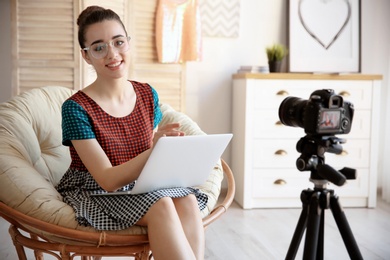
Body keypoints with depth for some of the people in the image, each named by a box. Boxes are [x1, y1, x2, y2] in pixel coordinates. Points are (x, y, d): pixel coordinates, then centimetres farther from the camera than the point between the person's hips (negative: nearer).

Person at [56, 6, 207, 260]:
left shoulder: (148, 95, 1)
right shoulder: (76, 108, -15)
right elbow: (108, 180, -21)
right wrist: (154, 152, -36)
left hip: (139, 183, 5)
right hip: (93, 192, -4)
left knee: (188, 201, -26)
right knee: (161, 206, -31)